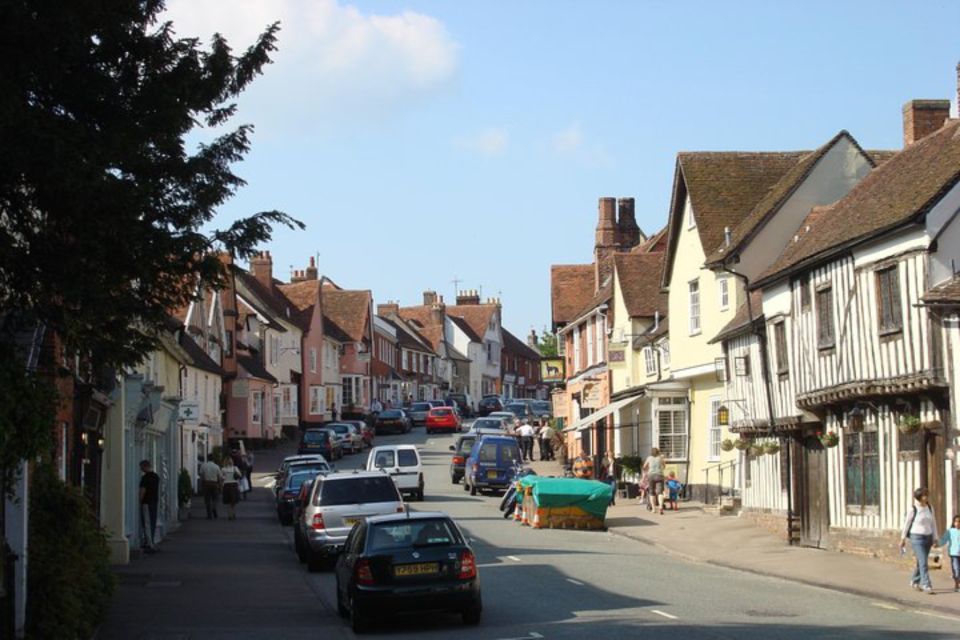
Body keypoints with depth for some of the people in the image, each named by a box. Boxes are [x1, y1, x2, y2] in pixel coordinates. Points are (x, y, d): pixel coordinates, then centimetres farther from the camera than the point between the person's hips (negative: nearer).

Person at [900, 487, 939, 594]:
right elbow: (906, 524, -2)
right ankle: (926, 585, -14)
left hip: (928, 537, 5)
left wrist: (935, 538, 7)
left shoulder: (930, 508, 5)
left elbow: (933, 523, 10)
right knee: (923, 562, -13)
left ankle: (914, 581, 33)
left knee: (921, 562, 14)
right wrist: (903, 539, 1)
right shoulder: (913, 510, -10)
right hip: (917, 537, -5)